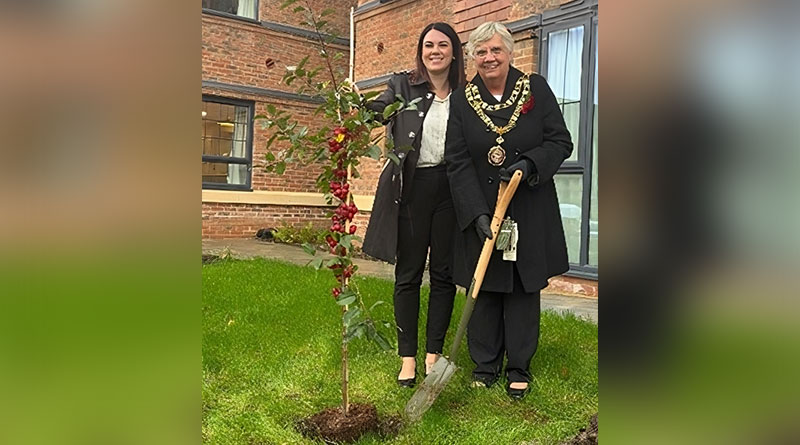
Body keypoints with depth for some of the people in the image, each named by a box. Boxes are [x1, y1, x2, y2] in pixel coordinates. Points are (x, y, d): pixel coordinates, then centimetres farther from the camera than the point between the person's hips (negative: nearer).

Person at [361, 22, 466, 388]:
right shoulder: (402, 86, 4)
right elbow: (374, 111, -13)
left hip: (450, 189, 2)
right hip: (411, 189, -1)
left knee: (443, 273, 7)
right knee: (408, 274, 5)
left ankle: (434, 353, 20)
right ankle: (408, 356, 17)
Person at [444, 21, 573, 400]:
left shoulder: (536, 88, 0)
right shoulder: (461, 100, 0)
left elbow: (561, 142, 1)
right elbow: (457, 162, -5)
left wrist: (529, 164, -19)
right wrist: (477, 214, -14)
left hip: (529, 211, 0)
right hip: (480, 211, 0)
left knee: (524, 288, 6)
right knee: (486, 288, 6)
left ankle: (519, 368, 19)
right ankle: (485, 363, 21)